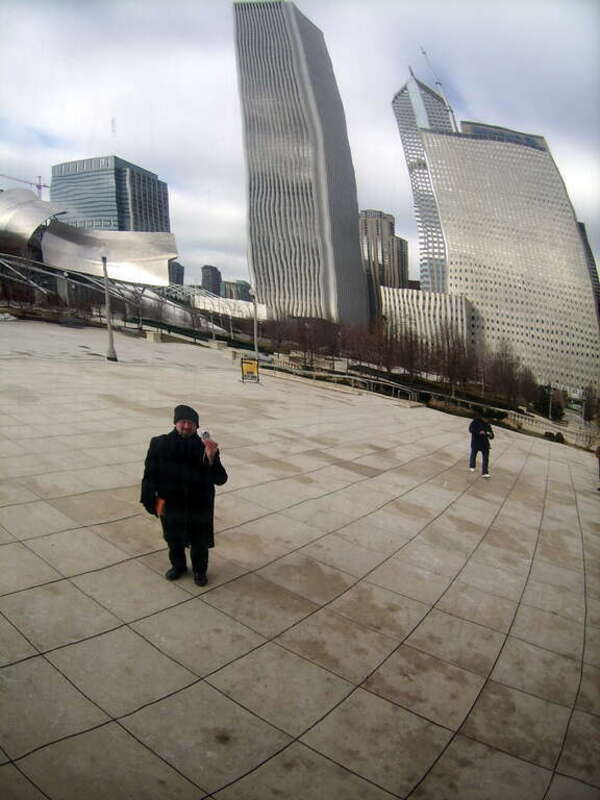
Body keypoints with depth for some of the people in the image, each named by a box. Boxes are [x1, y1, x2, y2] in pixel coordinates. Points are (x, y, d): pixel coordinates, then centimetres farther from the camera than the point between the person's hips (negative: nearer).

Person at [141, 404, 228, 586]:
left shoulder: (204, 447, -12)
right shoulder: (159, 444, -10)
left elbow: (220, 480, -16)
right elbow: (150, 474, -3)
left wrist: (211, 458, -31)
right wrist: (151, 500, -7)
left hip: (199, 507, -1)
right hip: (171, 505, 1)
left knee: (199, 543, 16)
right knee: (174, 540, 22)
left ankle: (199, 571, 41)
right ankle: (178, 566, 49)